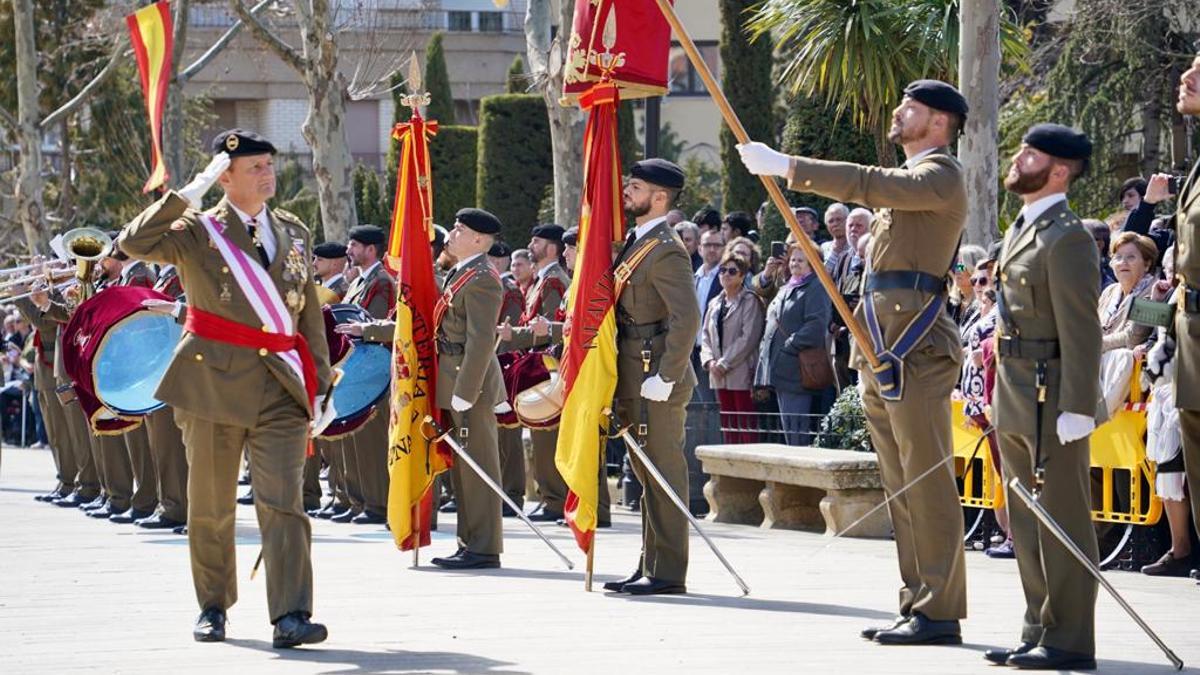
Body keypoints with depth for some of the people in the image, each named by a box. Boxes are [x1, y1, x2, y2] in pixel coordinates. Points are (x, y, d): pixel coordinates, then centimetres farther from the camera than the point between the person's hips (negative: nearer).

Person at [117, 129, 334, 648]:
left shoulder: (295, 233, 14)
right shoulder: (199, 231, 1)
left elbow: (310, 314, 17)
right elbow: (133, 244, -17)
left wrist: (322, 385, 14)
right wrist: (188, 195, -17)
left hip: (281, 388, 2)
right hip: (213, 382, -2)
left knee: (282, 501, -9)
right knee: (210, 503, 7)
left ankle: (291, 617, -16)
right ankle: (213, 608, 23)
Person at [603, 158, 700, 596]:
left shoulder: (665, 251, -15)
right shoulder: (634, 243, 15)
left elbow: (687, 319, -23)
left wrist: (665, 378, -23)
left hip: (656, 382, -10)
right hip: (634, 380, 10)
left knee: (663, 473, -6)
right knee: (647, 472, 14)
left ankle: (668, 572, -2)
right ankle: (651, 567, 21)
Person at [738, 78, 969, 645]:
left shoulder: (941, 176, -7)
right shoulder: (909, 179, 25)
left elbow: (868, 185, -23)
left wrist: (783, 166, -23)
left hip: (914, 347, -10)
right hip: (881, 348, 10)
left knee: (926, 481, -10)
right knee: (901, 486, 9)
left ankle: (940, 610, -10)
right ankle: (917, 603, 12)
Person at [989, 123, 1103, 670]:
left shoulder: (1066, 236, -14)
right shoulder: (1021, 230, 16)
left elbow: (1081, 331, -18)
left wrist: (1076, 409, -22)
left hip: (1050, 398, -10)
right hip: (1015, 399, 10)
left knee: (1062, 521, -4)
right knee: (1026, 524, 14)